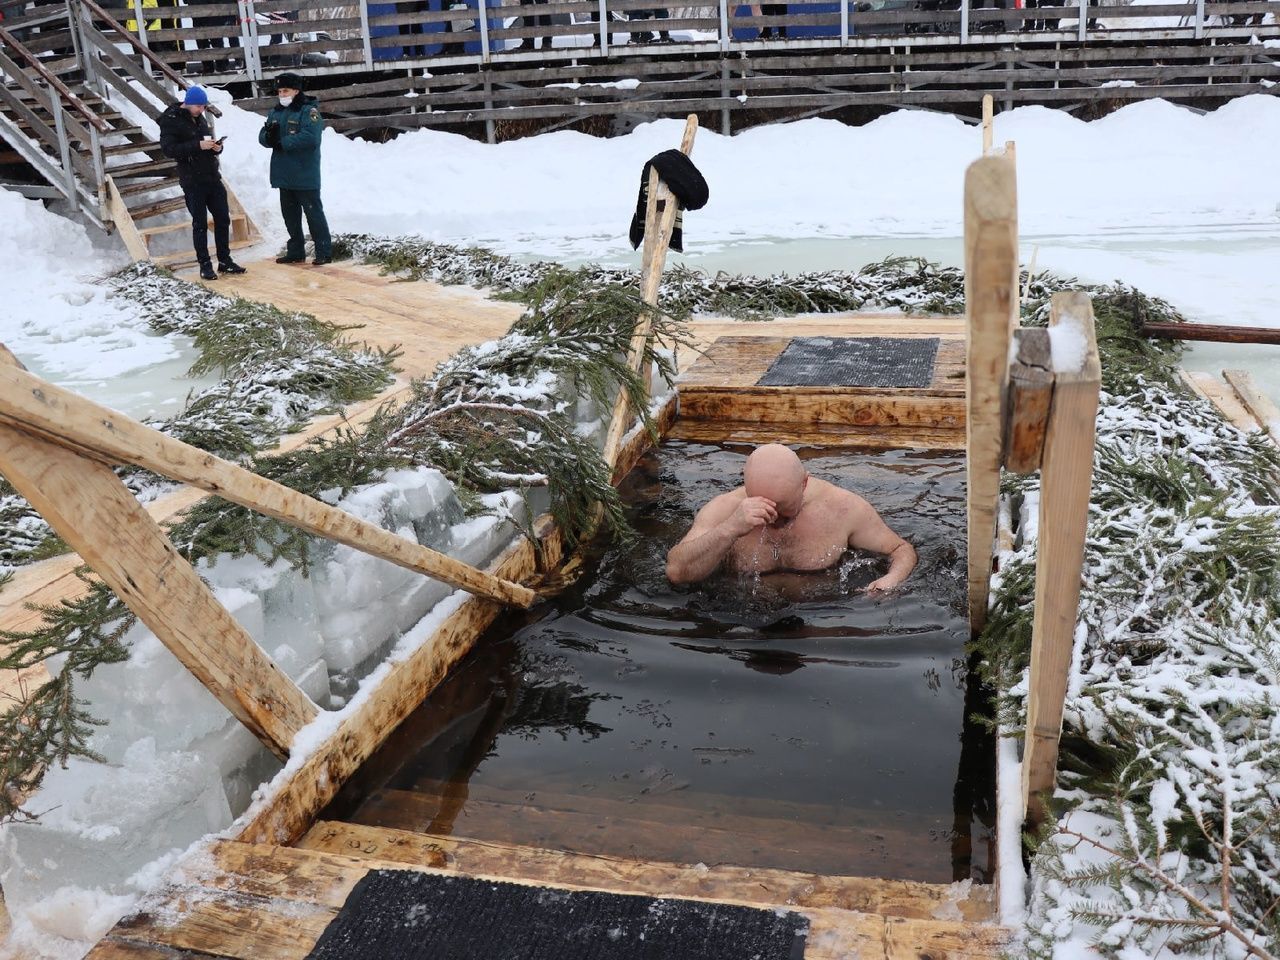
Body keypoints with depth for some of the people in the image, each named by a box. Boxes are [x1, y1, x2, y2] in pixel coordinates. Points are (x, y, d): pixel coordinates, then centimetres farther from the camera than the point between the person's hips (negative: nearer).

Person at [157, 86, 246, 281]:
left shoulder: (200, 118, 13)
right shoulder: (170, 121, -8)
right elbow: (169, 149, -18)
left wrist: (216, 147, -1)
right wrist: (198, 146, -25)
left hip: (213, 177, 7)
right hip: (193, 181, -6)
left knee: (223, 218, 8)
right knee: (200, 223, -1)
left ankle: (224, 260, 19)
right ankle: (204, 265, 8)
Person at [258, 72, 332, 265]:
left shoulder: (309, 111, -10)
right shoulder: (275, 112, 14)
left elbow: (310, 138, -24)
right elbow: (262, 136, 10)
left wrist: (282, 142, -20)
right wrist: (269, 136, -14)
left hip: (305, 175, -8)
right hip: (284, 175, 8)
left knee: (313, 212, -4)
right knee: (290, 214, 13)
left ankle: (324, 252, 0)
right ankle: (295, 251, 22)